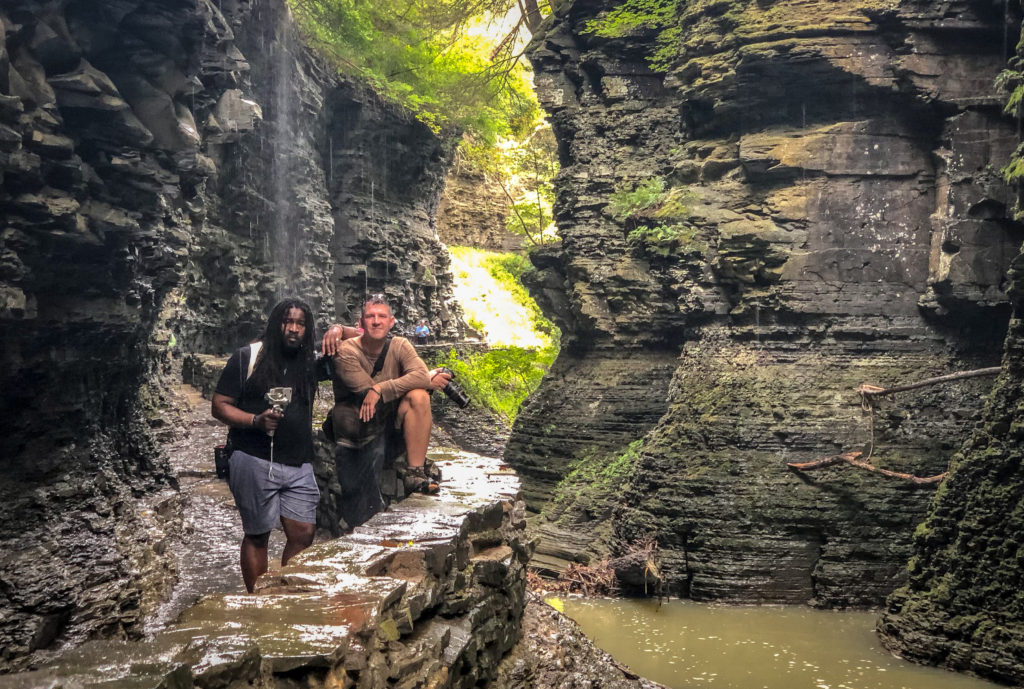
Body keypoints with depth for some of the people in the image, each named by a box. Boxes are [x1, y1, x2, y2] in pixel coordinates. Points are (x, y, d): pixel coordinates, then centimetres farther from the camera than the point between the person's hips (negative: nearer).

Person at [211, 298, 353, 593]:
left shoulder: (311, 361, 11)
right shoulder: (248, 357, 0)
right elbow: (219, 406, -1)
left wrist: (339, 330, -5)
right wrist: (255, 420, -18)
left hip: (298, 465, 4)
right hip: (254, 461, -4)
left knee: (303, 534, 0)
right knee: (258, 535, 5)